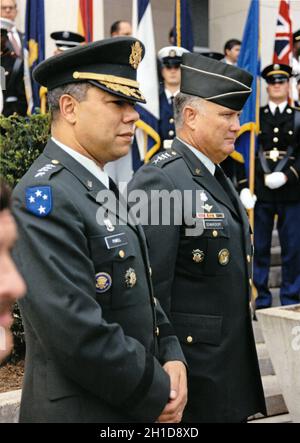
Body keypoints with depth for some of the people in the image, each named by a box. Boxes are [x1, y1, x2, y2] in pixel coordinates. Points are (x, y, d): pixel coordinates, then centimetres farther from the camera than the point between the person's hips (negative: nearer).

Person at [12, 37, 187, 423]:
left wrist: (172, 359, -2)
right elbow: (76, 331, -27)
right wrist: (157, 394, -15)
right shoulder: (45, 196, -21)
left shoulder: (101, 188, 8)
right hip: (80, 410, -8)